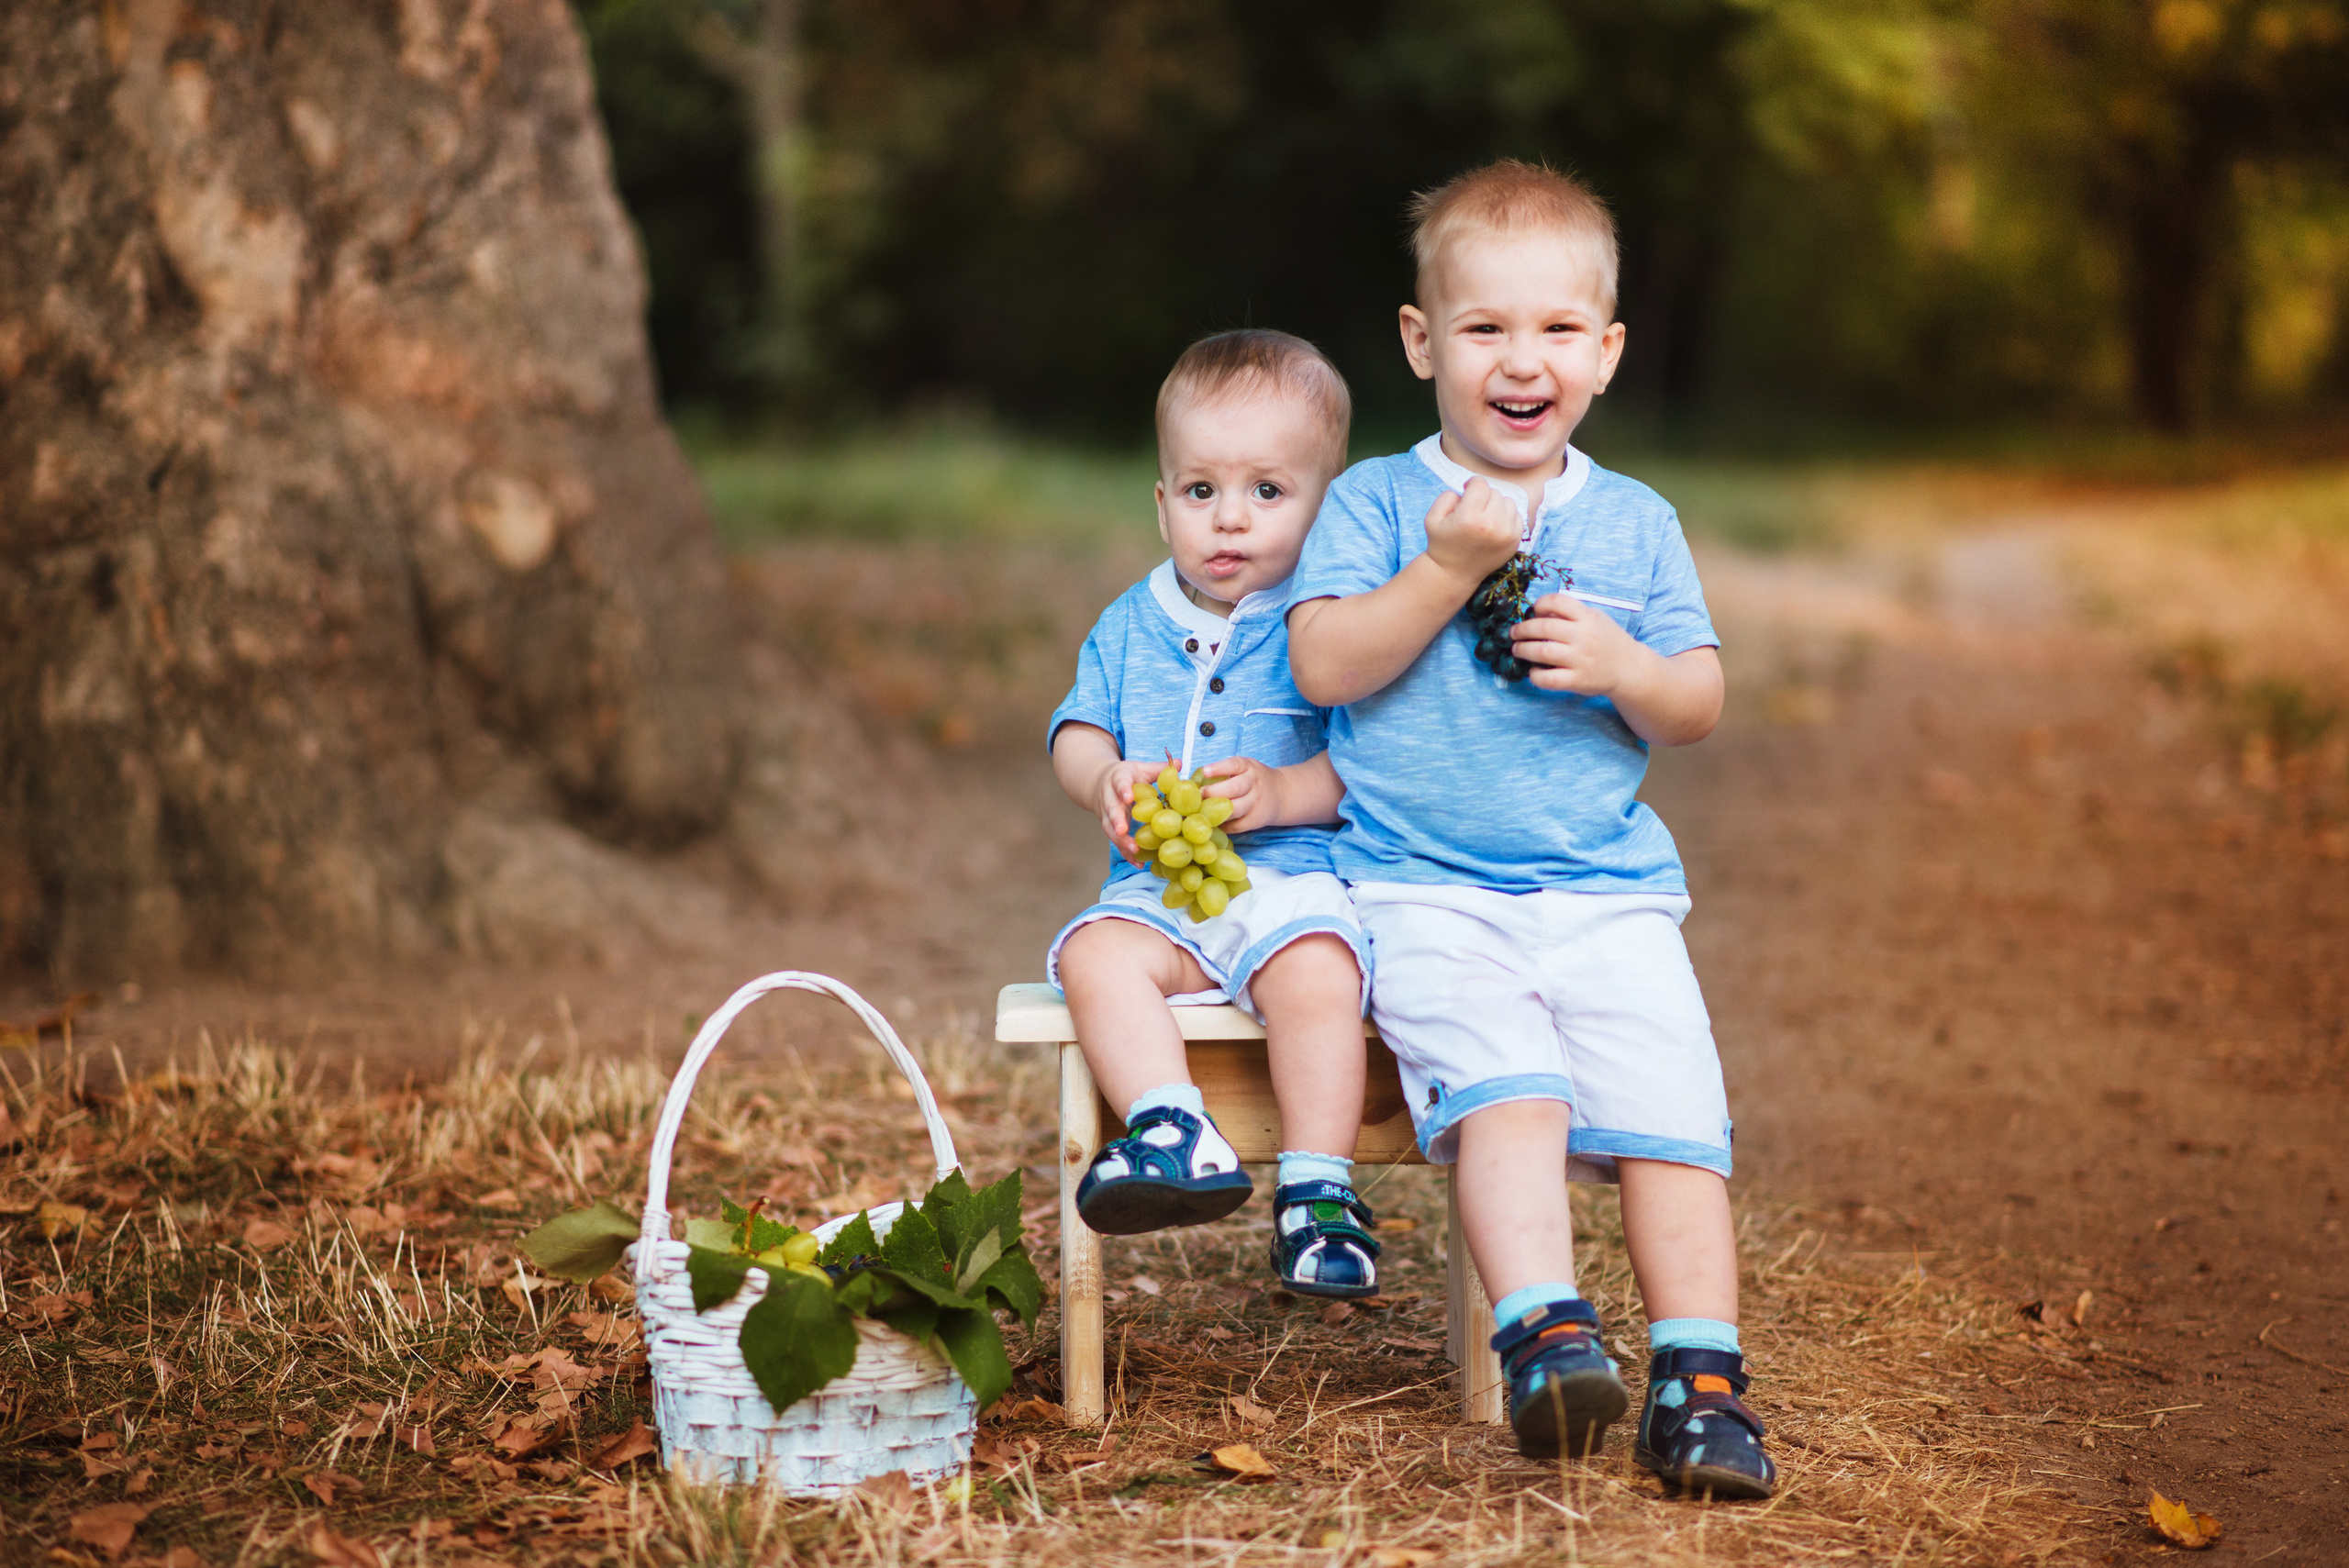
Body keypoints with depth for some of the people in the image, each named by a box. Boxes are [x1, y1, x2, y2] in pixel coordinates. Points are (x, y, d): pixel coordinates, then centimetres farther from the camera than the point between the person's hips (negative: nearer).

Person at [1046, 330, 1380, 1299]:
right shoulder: (1132, 626, 16)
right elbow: (1076, 731, 17)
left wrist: (1283, 792, -20)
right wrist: (1103, 779, -7)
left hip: (1296, 875, -4)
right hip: (1158, 887, 4)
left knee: (1314, 964, -35)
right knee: (1096, 955, -27)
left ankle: (1316, 1191, -28)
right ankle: (1174, 1137, -37)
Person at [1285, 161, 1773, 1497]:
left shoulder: (1636, 522, 13)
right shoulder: (1378, 501, 5)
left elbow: (1702, 705, 11)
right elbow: (1324, 665, -8)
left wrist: (1625, 670, -11)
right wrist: (1448, 568, -17)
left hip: (1610, 888, 3)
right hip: (1426, 888, -3)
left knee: (1671, 1104, -14)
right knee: (1504, 1087, -27)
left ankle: (1700, 1377, -11)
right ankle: (1549, 1337, -32)